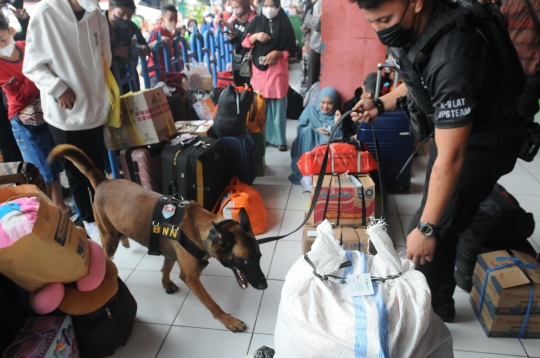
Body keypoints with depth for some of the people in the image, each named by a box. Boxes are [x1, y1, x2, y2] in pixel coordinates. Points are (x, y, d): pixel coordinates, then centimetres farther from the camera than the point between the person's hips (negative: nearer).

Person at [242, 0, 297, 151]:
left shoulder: (284, 23, 1)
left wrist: (276, 53, -13)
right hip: (259, 67, 2)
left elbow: (292, 48, 1)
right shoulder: (256, 21, 7)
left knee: (278, 104, 0)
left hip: (278, 68, -2)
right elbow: (245, 42, 5)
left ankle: (279, 139, 7)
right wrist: (255, 36, -13)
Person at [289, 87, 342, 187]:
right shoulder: (310, 110, 9)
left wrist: (337, 123, -11)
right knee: (308, 131, -30)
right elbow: (299, 129, 1)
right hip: (306, 151, 0)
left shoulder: (336, 116, 9)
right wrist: (314, 131, -14)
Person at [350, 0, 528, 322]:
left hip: (485, 140, -8)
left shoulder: (451, 58, -38)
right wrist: (381, 104, -5)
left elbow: (450, 158, -35)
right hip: (452, 124, 9)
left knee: (438, 228, -5)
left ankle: (436, 309, 19)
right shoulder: (413, 26, -12)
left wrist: (426, 229, -31)